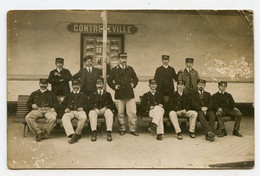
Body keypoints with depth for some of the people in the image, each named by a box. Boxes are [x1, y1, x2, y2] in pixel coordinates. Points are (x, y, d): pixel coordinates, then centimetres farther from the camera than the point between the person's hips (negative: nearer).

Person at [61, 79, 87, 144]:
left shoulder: (83, 95, 28)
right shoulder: (69, 95, 32)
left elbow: (87, 104, 17)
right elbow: (63, 104, 23)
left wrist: (83, 108, -6)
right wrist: (65, 108, -1)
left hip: (80, 111, -1)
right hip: (70, 111, 1)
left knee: (83, 117, -40)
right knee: (64, 118, -36)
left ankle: (77, 133, -30)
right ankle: (72, 135, -48)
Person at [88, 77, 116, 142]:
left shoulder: (107, 94, 22)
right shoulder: (93, 95, 24)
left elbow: (111, 104, 7)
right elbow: (90, 104, 8)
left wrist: (105, 108, -14)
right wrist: (95, 109, -15)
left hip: (105, 109, 0)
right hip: (95, 110, 1)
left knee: (109, 113, -35)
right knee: (92, 113, -34)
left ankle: (109, 132, -43)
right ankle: (94, 132, -44)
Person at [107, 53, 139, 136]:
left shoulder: (130, 69, 12)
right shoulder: (114, 70, 6)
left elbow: (135, 78, 20)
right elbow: (109, 80, 10)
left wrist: (134, 84, 3)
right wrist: (114, 86, -4)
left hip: (130, 94, 1)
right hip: (119, 95, -1)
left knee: (132, 113, -3)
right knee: (120, 113, 5)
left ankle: (133, 129, 7)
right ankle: (122, 129, 18)